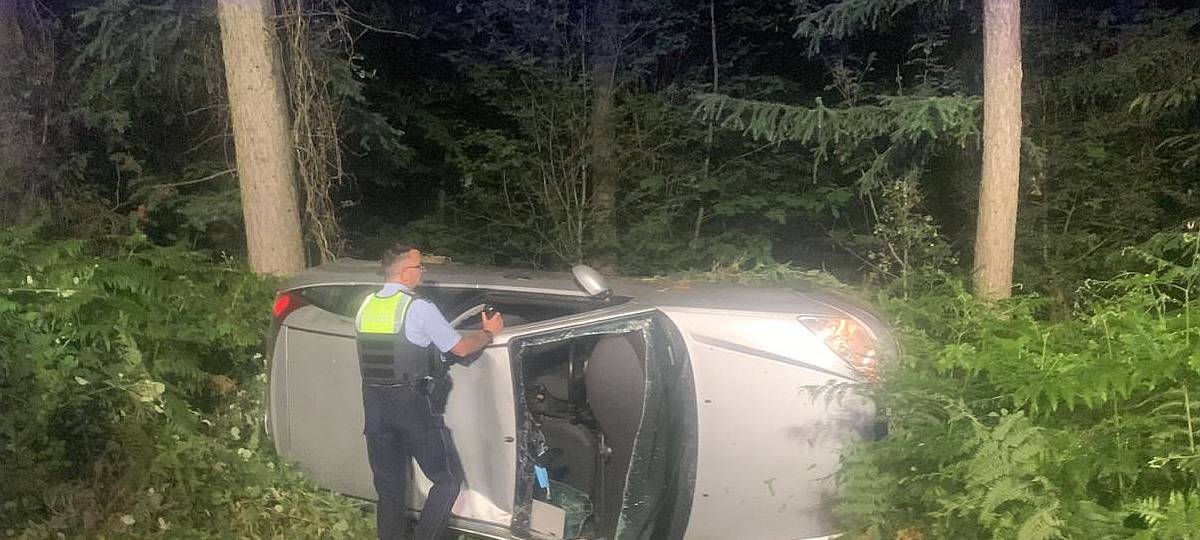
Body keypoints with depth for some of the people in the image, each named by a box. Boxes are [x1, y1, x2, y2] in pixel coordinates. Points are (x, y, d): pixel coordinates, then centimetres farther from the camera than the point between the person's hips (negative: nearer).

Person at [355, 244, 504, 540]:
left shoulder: (365, 306, 7)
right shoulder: (419, 308, -12)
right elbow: (461, 347, -6)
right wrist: (489, 332, 12)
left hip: (373, 402, 7)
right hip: (411, 404, -7)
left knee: (388, 486, 15)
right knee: (448, 478, 5)